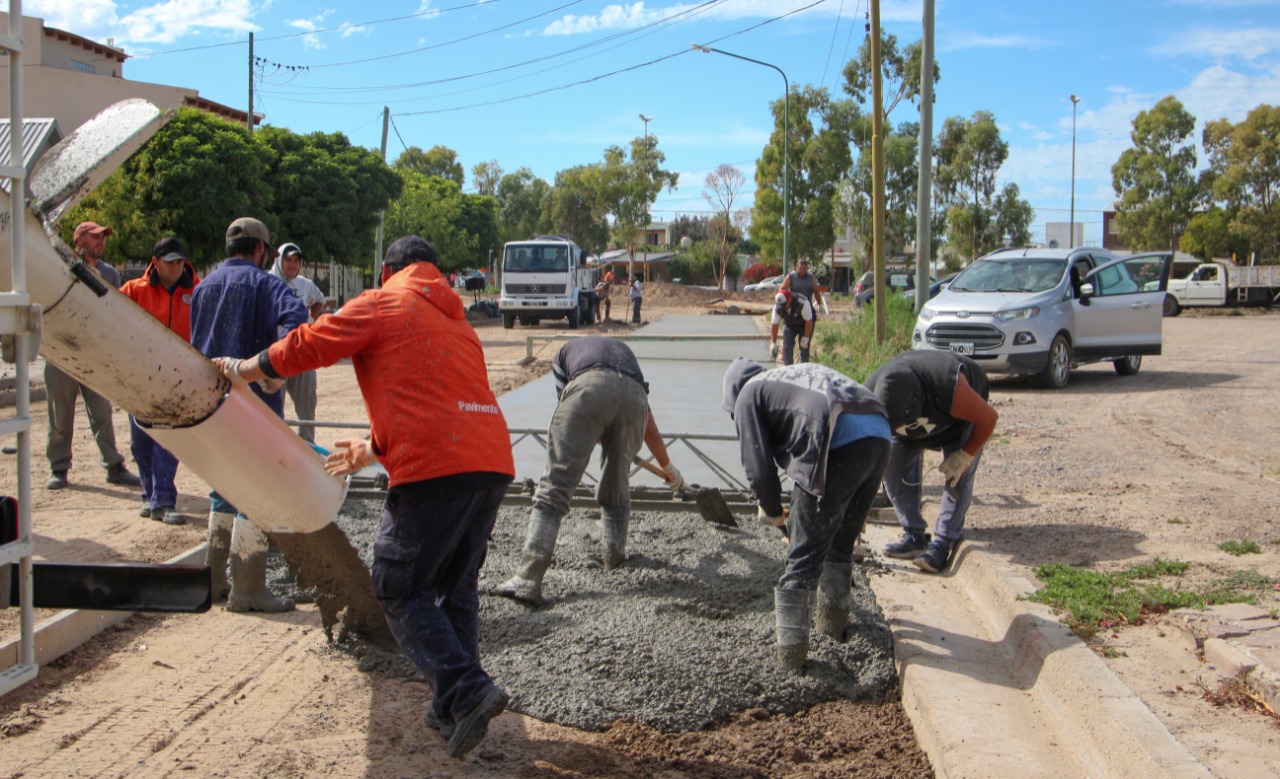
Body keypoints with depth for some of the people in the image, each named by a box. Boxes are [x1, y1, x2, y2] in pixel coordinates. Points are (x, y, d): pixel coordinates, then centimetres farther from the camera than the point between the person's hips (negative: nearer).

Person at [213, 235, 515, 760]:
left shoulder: (380, 304, 6)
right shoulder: (455, 319, 29)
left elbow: (306, 346, 7)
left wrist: (241, 371, 25)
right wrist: (372, 450, 43)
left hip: (436, 467, -7)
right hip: (493, 462, 8)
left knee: (400, 589, 3)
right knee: (455, 588, 17)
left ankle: (467, 691, -9)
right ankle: (451, 711, 20)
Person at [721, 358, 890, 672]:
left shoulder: (748, 395, 16)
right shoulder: (800, 374, 38)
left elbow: (758, 467, 6)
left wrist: (772, 511, 25)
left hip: (839, 445, -7)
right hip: (880, 435, 8)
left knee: (805, 554, 4)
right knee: (841, 542, 26)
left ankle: (791, 647, 8)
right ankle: (834, 617, 43)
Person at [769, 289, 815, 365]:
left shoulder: (803, 303, -38)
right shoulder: (777, 307, -26)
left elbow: (809, 321, -28)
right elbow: (774, 325, -16)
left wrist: (805, 338, -24)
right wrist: (773, 344, -15)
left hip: (804, 324, -3)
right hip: (789, 324, 3)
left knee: (804, 347, -10)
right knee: (787, 346, -9)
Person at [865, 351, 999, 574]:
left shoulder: (949, 389, -47)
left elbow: (988, 417, -27)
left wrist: (963, 457, -28)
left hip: (963, 415, -3)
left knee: (959, 475, -21)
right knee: (892, 465, -13)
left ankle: (943, 544, -15)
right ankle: (914, 536, -2)